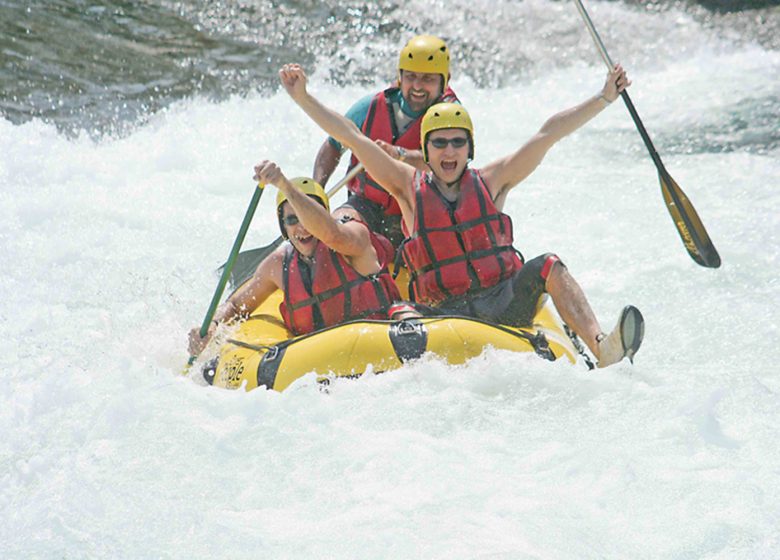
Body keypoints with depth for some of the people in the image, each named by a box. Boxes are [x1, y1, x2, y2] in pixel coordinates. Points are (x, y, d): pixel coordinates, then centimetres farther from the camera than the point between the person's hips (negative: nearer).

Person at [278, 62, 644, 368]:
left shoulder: (490, 182, 11)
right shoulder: (409, 187, 9)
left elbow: (550, 134, 9)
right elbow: (350, 137, 6)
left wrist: (605, 97, 10)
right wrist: (301, 96, 2)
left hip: (506, 304, 1)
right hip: (446, 312, -1)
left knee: (547, 267, -24)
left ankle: (603, 349, -40)